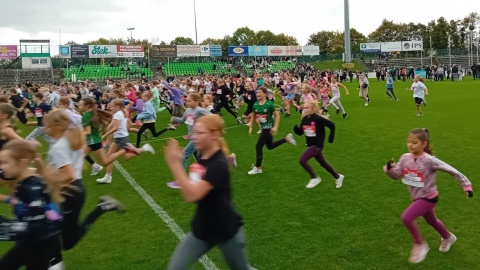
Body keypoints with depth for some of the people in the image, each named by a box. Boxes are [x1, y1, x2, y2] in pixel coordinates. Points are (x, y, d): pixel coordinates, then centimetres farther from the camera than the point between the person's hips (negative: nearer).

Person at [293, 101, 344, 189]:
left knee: (302, 160, -19)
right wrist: (295, 128, -17)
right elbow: (300, 132, 5)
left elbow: (332, 125, -13)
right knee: (323, 163, 20)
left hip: (317, 145, -8)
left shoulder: (318, 119, -19)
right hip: (310, 145, 8)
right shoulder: (305, 119, 1)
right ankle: (338, 177, 40)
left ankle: (315, 178, 0)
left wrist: (331, 138, -7)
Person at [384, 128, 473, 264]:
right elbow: (396, 175, -9)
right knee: (432, 221, 29)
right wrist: (389, 168, -30)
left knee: (406, 217, -22)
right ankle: (448, 237, 60)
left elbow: (452, 170, -18)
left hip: (428, 197, -7)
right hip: (418, 197, 7)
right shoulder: (405, 158, -9)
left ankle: (420, 244, 3)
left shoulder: (429, 160, -25)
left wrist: (466, 185, -16)